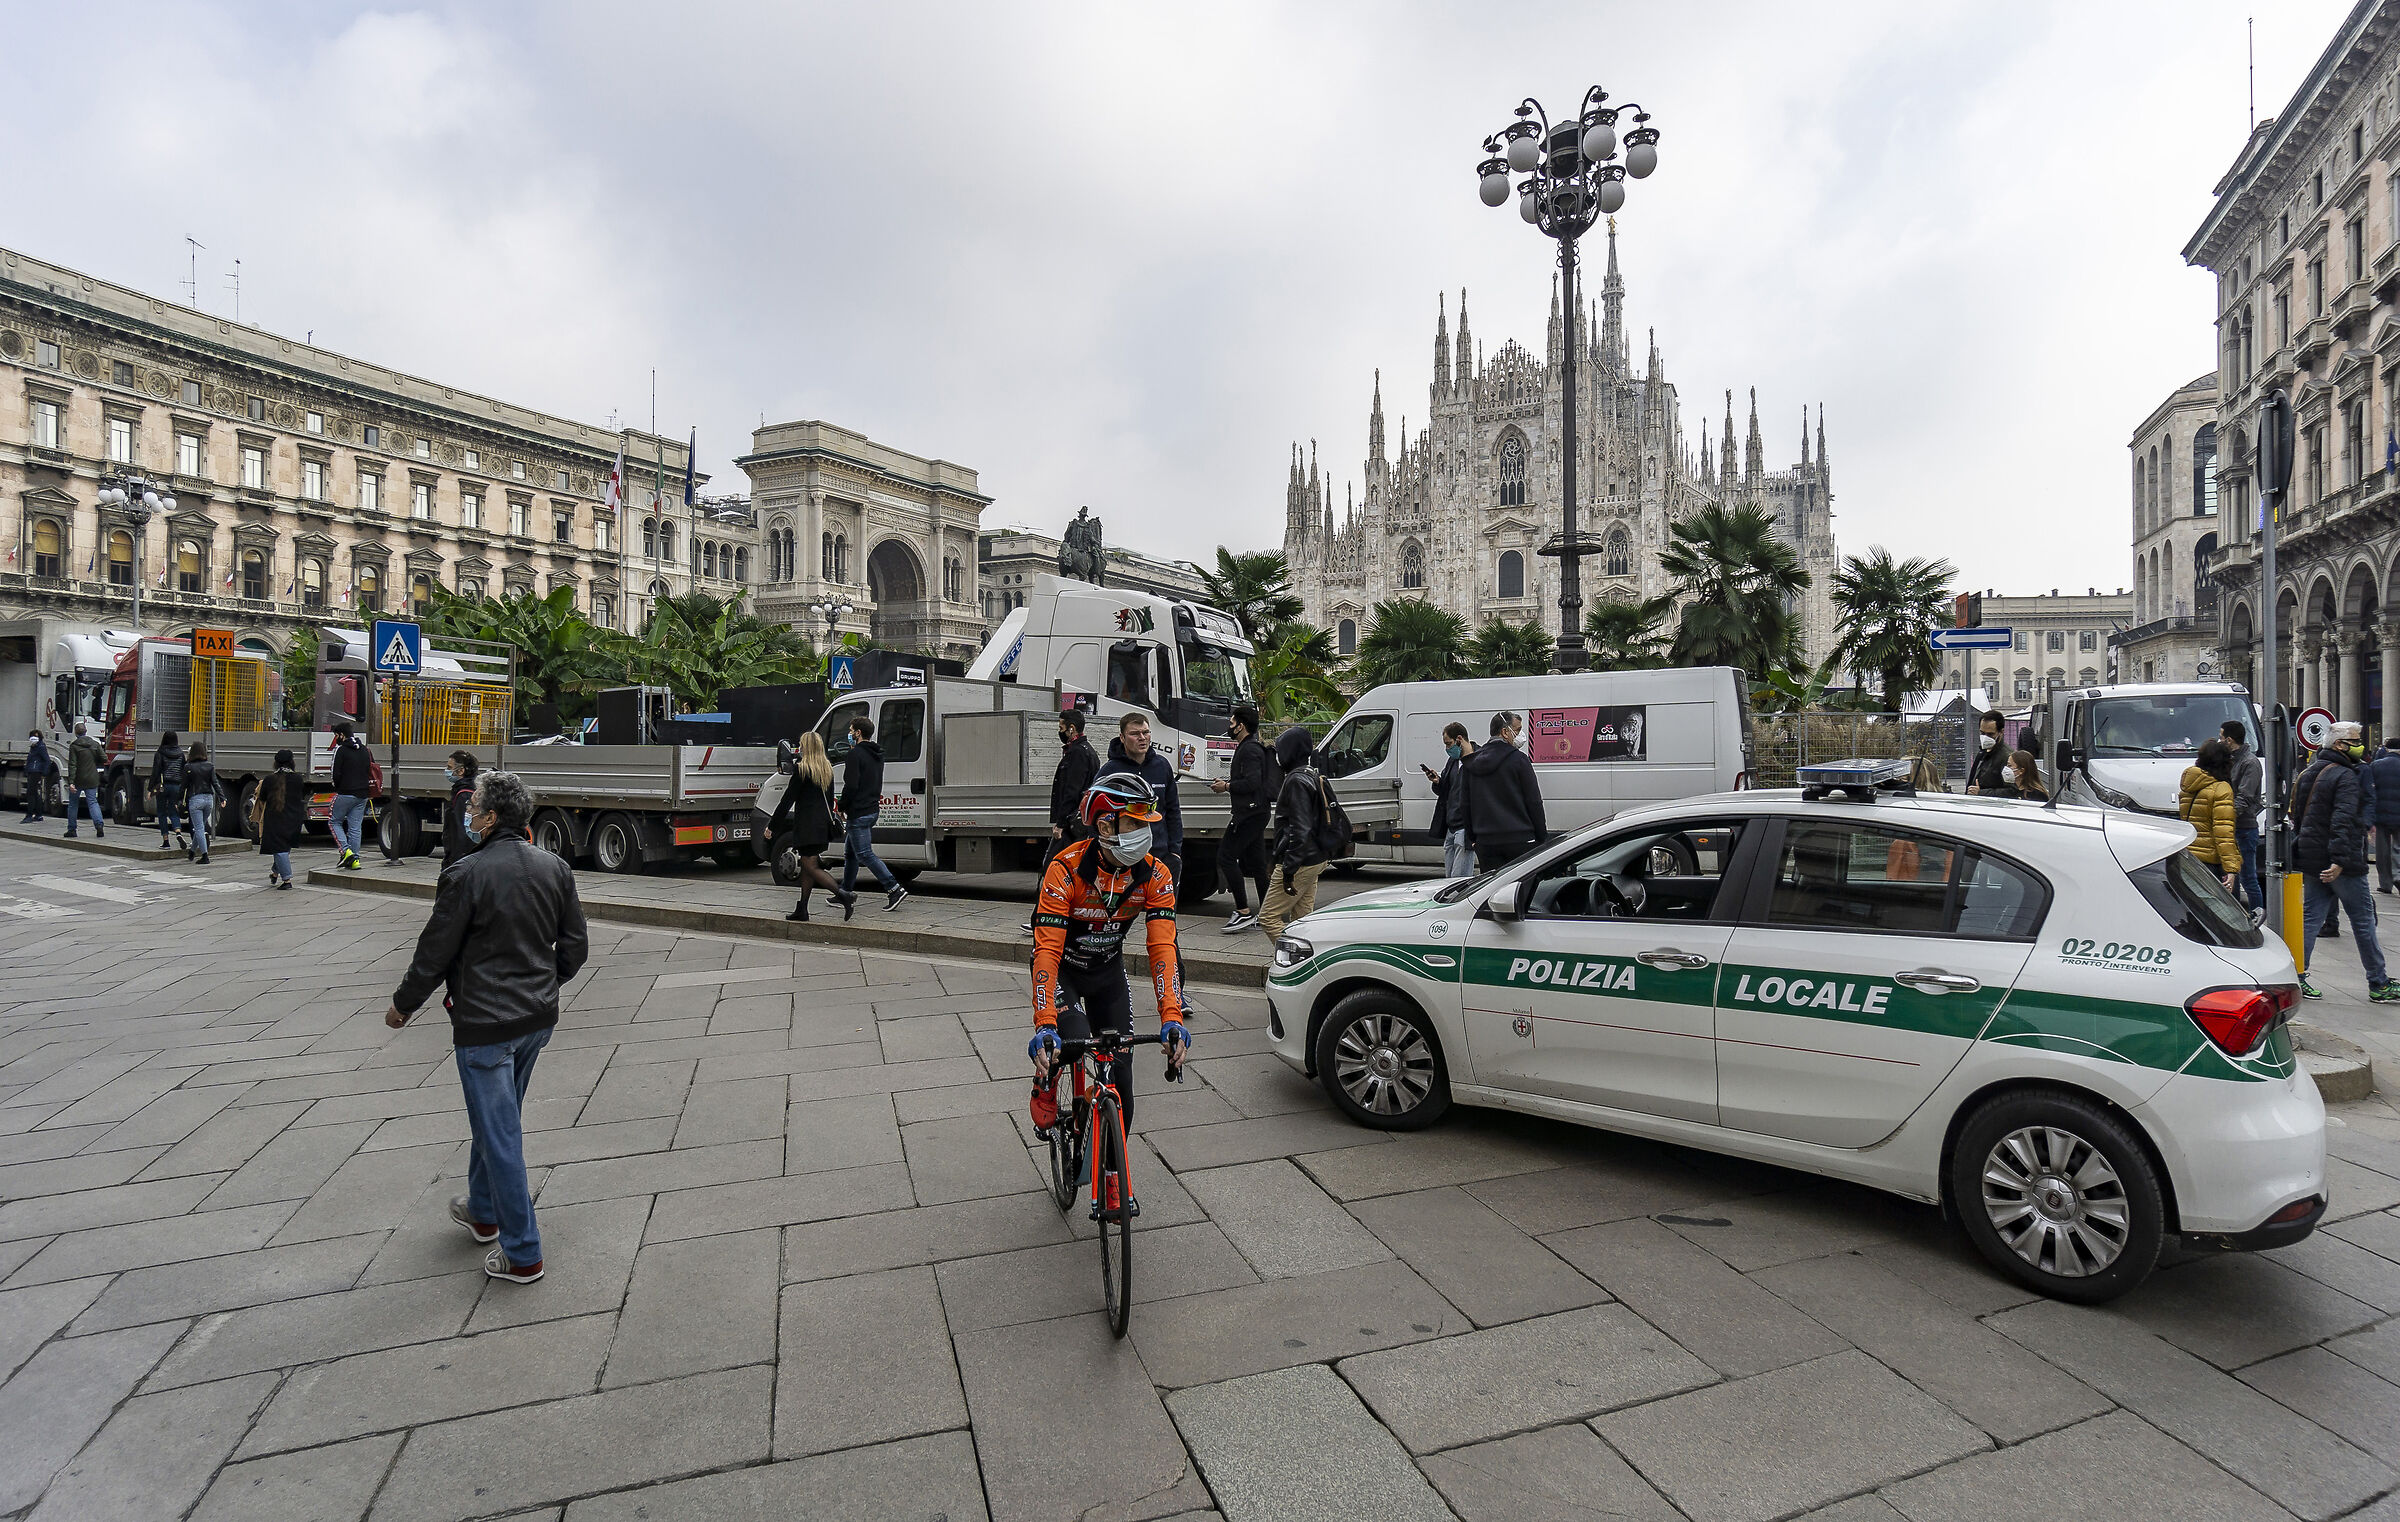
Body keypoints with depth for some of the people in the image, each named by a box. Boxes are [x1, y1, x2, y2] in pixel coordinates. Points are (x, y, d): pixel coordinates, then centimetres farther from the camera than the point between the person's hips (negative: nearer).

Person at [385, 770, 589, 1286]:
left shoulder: (466, 875, -18)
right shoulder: (556, 869, 0)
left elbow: (434, 955, -10)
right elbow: (575, 947, 6)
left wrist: (402, 1005, 7)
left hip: (484, 1024, -7)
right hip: (538, 1017, 7)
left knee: (499, 1133, 2)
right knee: (495, 1119, 26)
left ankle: (522, 1254, 10)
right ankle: (483, 1211, 44)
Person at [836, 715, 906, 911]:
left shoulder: (856, 754, -15)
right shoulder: (876, 755, 14)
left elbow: (851, 786, -20)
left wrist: (842, 807, -9)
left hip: (858, 813, -10)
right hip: (871, 810, 10)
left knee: (865, 854, -9)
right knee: (850, 853, 19)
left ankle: (894, 888, -15)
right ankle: (846, 893, 26)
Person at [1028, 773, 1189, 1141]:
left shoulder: (1155, 875, -21)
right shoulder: (1065, 870, -32)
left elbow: (1162, 948, -27)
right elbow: (1047, 951, -36)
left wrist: (1171, 1019, -39)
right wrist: (1044, 1027, -45)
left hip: (1108, 970, 3)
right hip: (1062, 969, -3)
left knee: (1119, 1072, 0)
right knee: (1074, 1039, -30)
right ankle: (1045, 1084, 5)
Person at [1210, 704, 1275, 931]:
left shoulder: (1250, 750, -14)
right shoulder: (1246, 748, 20)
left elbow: (1252, 783, -23)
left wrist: (1227, 787, -12)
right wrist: (1226, 783, 16)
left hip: (1250, 813, -11)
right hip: (1256, 812, 11)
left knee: (1226, 856, -12)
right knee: (1256, 863, 11)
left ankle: (1243, 911, -13)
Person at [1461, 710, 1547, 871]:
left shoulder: (1470, 764, 9)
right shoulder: (1519, 759, -7)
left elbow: (1465, 804, 12)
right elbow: (1534, 802, -5)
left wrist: (1472, 839, 19)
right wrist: (1542, 838, 2)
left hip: (1485, 842, 4)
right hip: (1518, 840, -4)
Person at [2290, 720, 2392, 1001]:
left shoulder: (2309, 773, 12)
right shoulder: (2345, 777, -13)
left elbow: (2297, 817, 18)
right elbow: (2343, 821, -23)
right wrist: (2340, 861, -29)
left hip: (2310, 861, 7)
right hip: (2342, 864, -7)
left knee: (2310, 918, 8)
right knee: (2363, 920, 3)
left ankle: (2296, 977, 3)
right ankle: (2379, 985, 11)